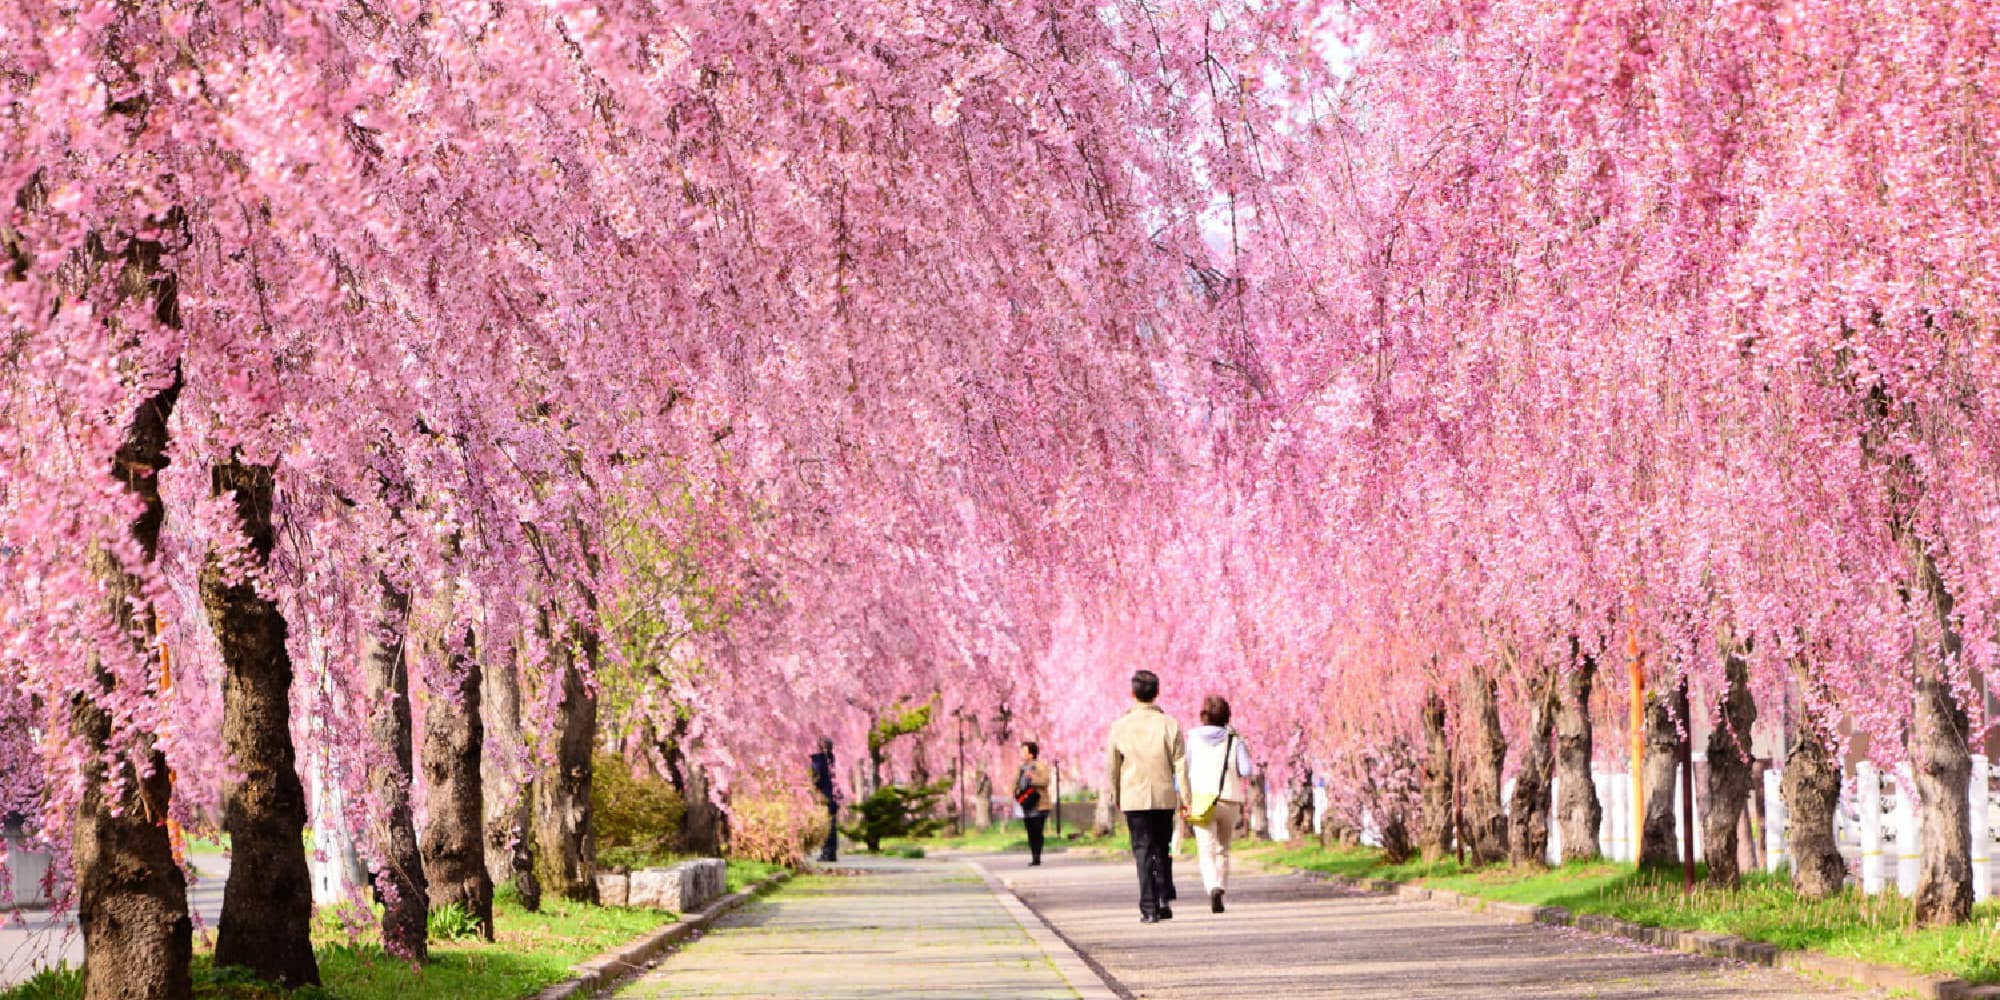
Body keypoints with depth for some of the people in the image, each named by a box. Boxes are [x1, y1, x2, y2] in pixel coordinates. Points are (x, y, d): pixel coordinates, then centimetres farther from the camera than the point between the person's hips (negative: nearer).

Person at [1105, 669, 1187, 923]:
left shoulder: (1120, 726, -4)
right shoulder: (1170, 725, -4)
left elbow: (1112, 766, 4)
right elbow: (1180, 765, -3)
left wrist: (1114, 795, 18)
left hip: (1134, 797, -1)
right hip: (1165, 797, 1)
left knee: (1143, 851, 1)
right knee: (1163, 850, 16)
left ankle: (1149, 907, -5)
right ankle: (1164, 900, 7)